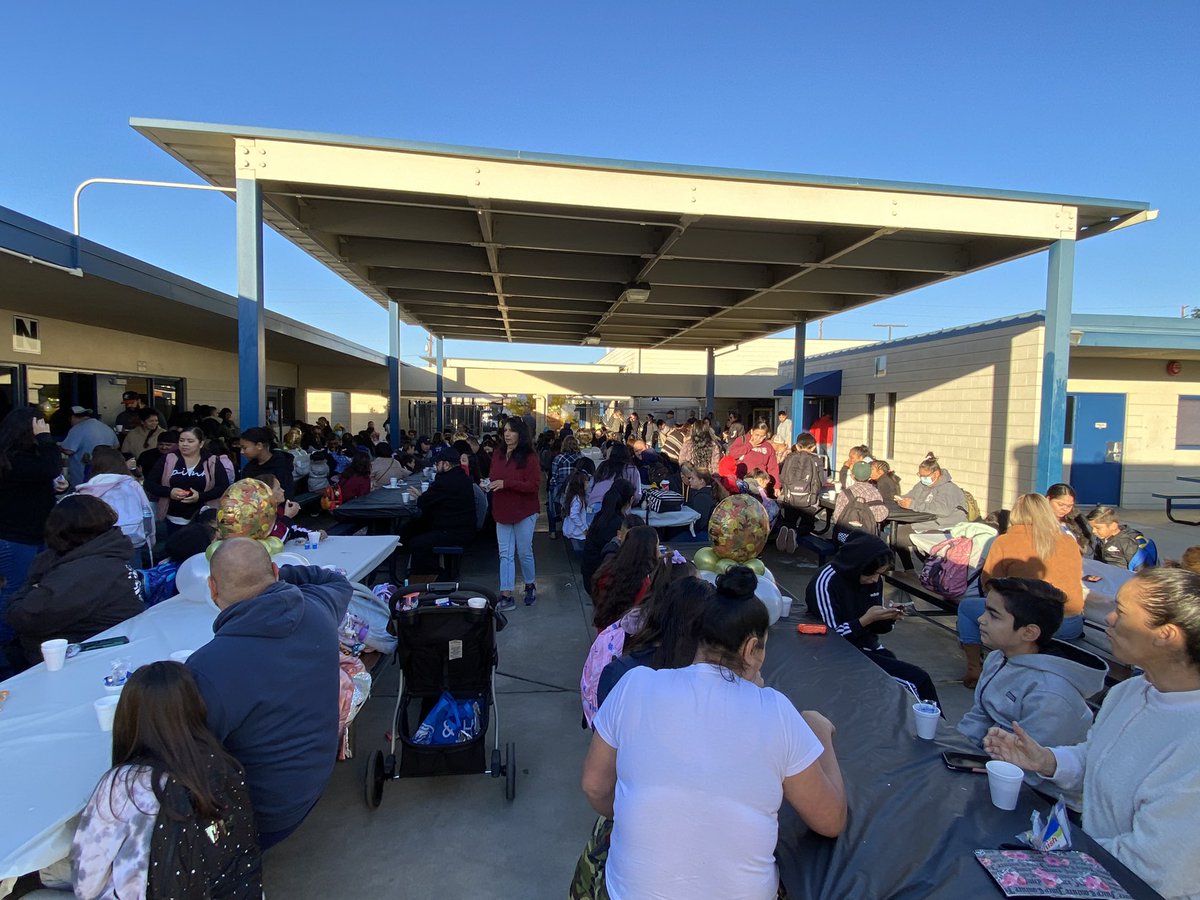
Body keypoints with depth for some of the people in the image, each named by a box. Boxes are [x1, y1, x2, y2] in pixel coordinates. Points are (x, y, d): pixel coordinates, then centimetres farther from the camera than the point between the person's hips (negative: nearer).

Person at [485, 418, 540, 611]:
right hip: (502, 512, 5)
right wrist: (488, 484, -4)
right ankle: (506, 596, 8)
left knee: (524, 552, 8)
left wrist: (506, 483, -25)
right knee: (505, 555, 5)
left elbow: (534, 485, -20)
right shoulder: (498, 455, 5)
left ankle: (530, 586, 31)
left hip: (524, 512, -5)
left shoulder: (528, 457, -13)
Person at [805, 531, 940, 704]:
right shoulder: (827, 582, -21)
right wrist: (865, 619, -28)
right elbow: (832, 635, -19)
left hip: (870, 647, 7)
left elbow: (876, 627, 10)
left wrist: (889, 618, -11)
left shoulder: (875, 579, 2)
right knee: (918, 679, -14)